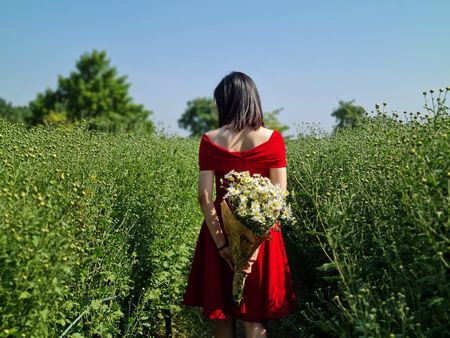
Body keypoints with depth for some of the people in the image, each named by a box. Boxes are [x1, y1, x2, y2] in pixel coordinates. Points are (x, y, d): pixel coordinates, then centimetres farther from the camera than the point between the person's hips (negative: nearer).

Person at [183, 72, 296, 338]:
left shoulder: (210, 140, -3)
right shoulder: (272, 139, -4)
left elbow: (205, 196, -9)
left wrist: (221, 243, -9)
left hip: (220, 233, 1)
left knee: (221, 314, 14)